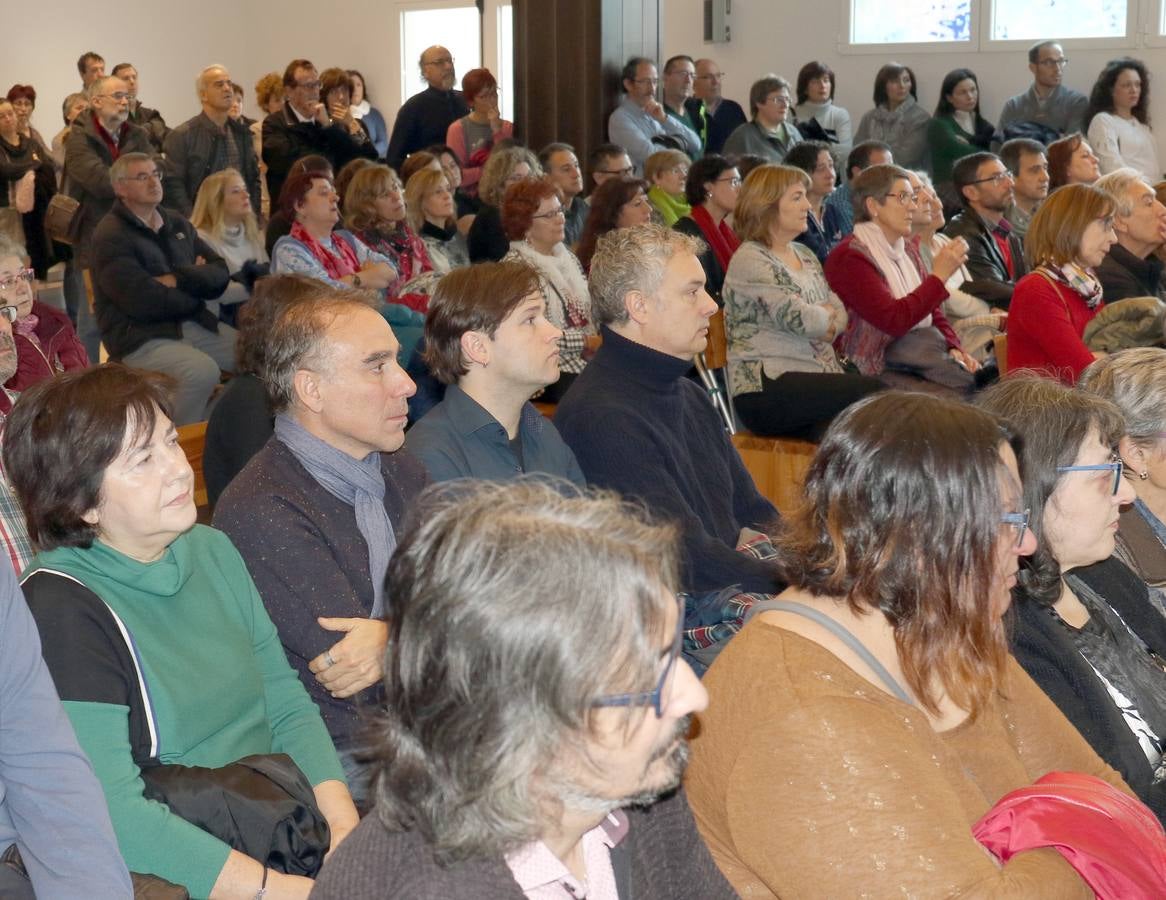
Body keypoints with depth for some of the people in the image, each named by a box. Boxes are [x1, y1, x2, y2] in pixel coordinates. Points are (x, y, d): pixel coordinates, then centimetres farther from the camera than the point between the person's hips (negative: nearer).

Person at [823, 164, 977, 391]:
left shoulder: (907, 250, 20)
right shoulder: (848, 257, -8)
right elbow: (894, 320, -19)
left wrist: (954, 348, 3)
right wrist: (939, 275, -13)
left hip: (929, 354, 8)